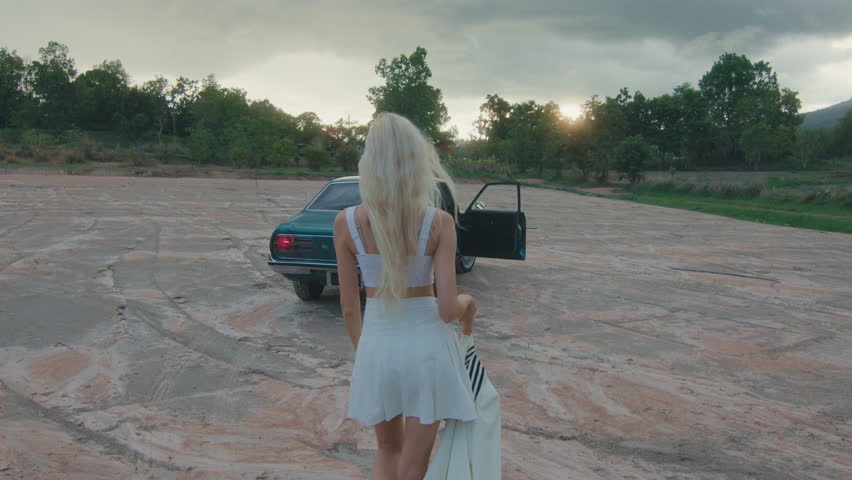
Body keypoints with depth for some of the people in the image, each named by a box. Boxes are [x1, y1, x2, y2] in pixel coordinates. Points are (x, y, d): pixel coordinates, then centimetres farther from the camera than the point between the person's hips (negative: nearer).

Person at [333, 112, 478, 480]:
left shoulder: (346, 223, -8)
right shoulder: (439, 222, -13)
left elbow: (349, 307, -1)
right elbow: (447, 310, -16)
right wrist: (468, 303, 7)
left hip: (377, 344, 2)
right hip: (426, 345, -1)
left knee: (388, 450, 26)